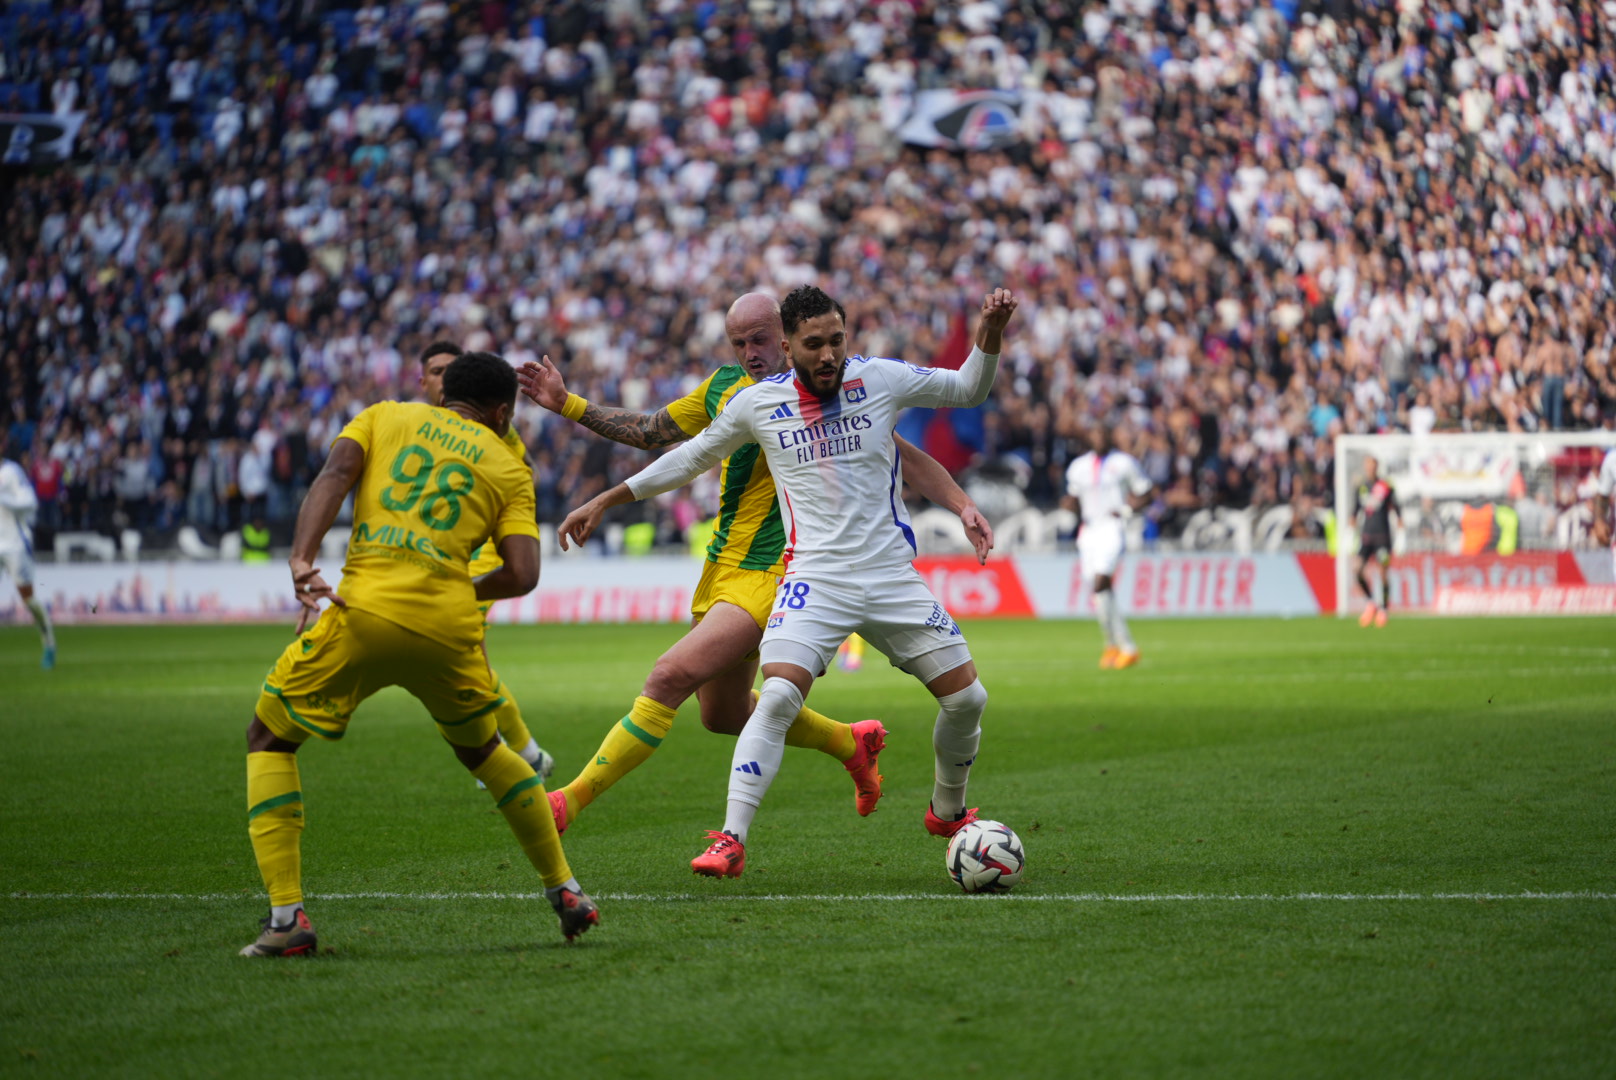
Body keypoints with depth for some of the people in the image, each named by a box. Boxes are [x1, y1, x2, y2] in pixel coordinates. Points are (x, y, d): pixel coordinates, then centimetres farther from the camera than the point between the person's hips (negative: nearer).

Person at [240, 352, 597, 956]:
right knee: (481, 748, 30)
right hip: (448, 628, 2)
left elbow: (334, 475, -1)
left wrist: (301, 561, -12)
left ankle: (286, 918, 0)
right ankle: (565, 892, 32)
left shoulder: (384, 416, 20)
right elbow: (523, 575, 6)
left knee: (269, 739, 14)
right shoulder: (509, 469, 20)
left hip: (366, 611, -2)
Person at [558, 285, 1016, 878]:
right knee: (778, 696, -23)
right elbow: (692, 457, 16)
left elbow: (968, 390, 15)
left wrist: (991, 332, -4)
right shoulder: (758, 402, 0)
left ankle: (948, 812, 30)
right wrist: (604, 501, 18)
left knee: (966, 696, 3)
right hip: (814, 578, -2)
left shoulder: (880, 379, 1)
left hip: (893, 576, 2)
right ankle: (730, 840, -21)